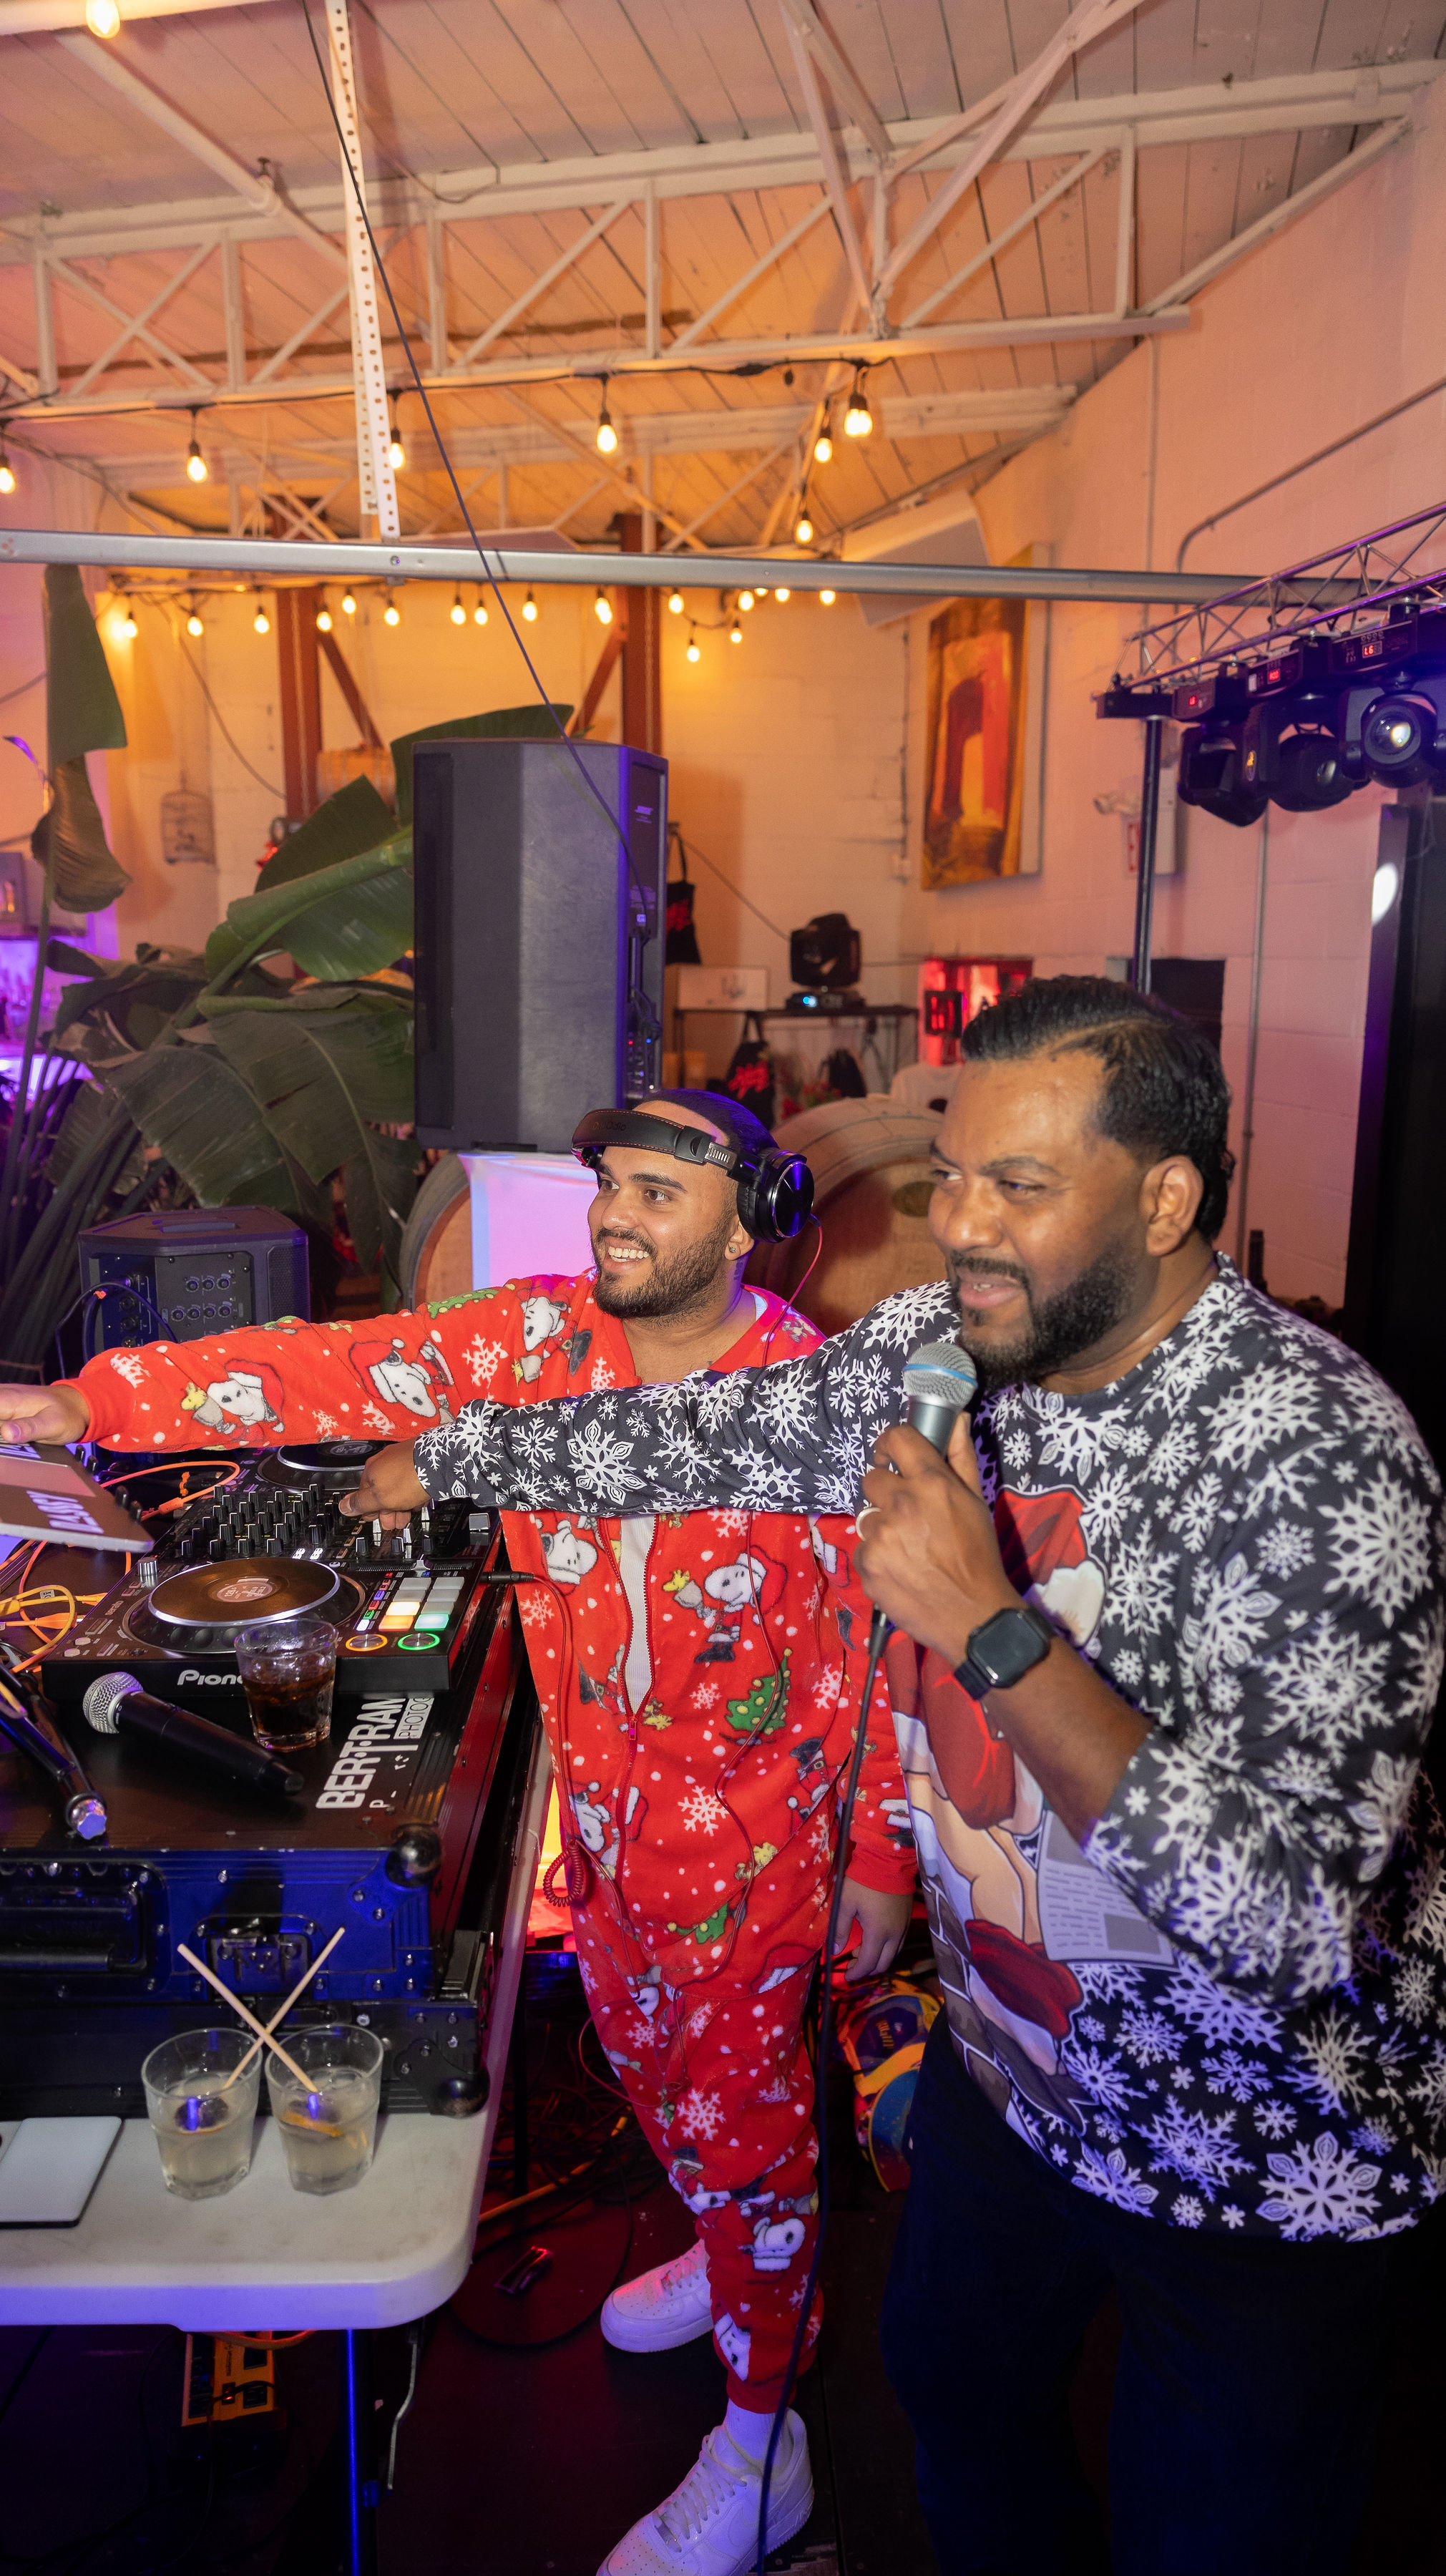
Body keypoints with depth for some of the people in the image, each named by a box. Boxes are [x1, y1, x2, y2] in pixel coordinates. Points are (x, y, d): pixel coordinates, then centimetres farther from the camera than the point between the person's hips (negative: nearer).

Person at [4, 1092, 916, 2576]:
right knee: (649, 2069, 26)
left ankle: (759, 2444, 33)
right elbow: (341, 1373, -15)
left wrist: (883, 1850, -10)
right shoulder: (535, 1337, -8)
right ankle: (732, 2260, 56)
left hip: (754, 1835, -5)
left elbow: (884, 1643, -14)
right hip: (604, 1813, 5)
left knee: (740, 2110, 10)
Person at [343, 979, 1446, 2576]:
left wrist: (994, 1630, -39)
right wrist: (438, 1460, 11)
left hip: (1262, 2156, -6)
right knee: (954, 2387, 30)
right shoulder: (942, 1348, -10)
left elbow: (1292, 1924, -35)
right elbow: (711, 1430, 5)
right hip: (1007, 2061, 6)